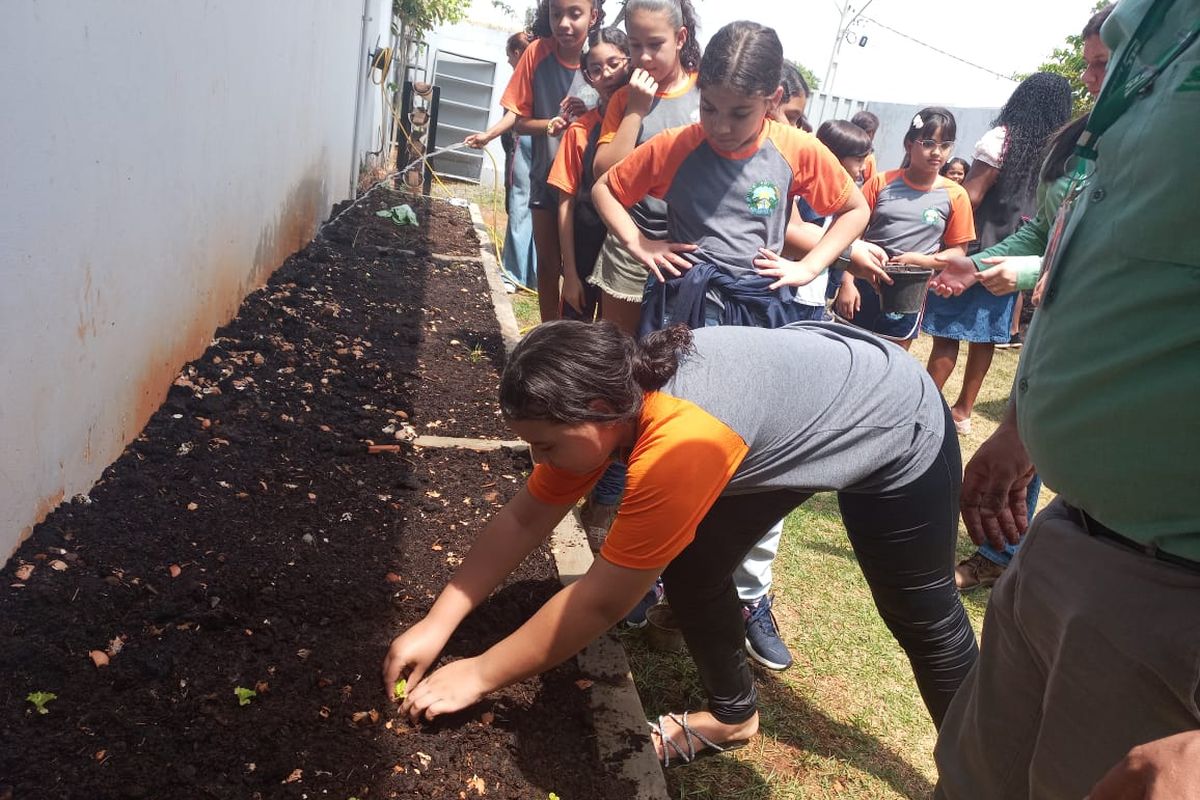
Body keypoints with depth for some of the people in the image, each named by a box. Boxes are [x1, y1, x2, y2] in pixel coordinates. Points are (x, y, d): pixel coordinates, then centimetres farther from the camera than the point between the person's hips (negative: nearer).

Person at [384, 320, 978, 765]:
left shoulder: (679, 443, -43)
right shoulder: (607, 392, -18)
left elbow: (600, 602, -33)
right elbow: (525, 518, -9)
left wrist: (478, 675, -22)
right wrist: (436, 625, -11)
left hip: (899, 432, -7)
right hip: (805, 403, 7)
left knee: (920, 616, 10)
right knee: (691, 569, 1)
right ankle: (733, 715, 25)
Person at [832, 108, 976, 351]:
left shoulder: (954, 196, -2)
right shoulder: (881, 183, -3)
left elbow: (957, 252, 1)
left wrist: (919, 260, -15)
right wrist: (847, 282, -10)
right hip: (864, 284, 0)